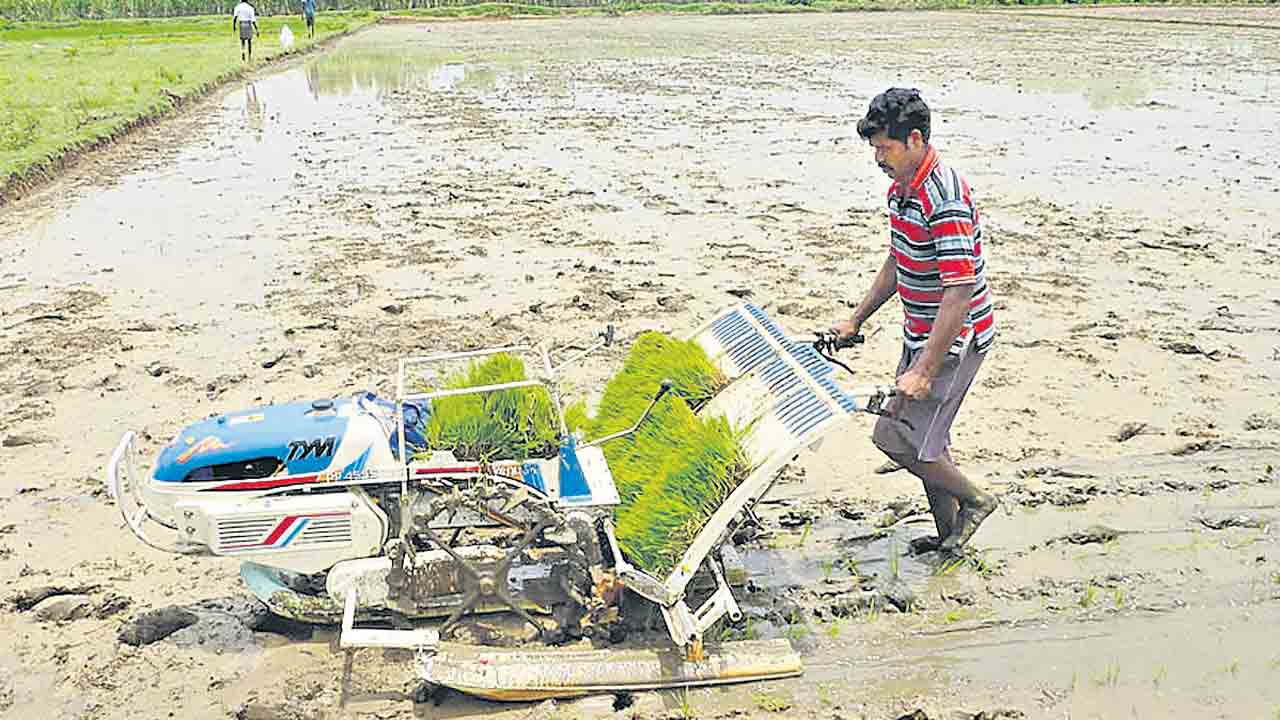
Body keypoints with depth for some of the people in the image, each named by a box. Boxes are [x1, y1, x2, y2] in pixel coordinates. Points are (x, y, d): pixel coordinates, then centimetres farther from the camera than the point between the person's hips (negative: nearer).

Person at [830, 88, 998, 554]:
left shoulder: (945, 201, -26)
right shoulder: (901, 187, 5)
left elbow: (959, 293, -29)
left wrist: (924, 371, -30)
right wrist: (855, 321, 20)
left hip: (955, 338, -9)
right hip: (921, 333, 9)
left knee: (895, 437, -7)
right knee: (926, 437, 15)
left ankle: (974, 500, 14)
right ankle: (949, 533, 30)